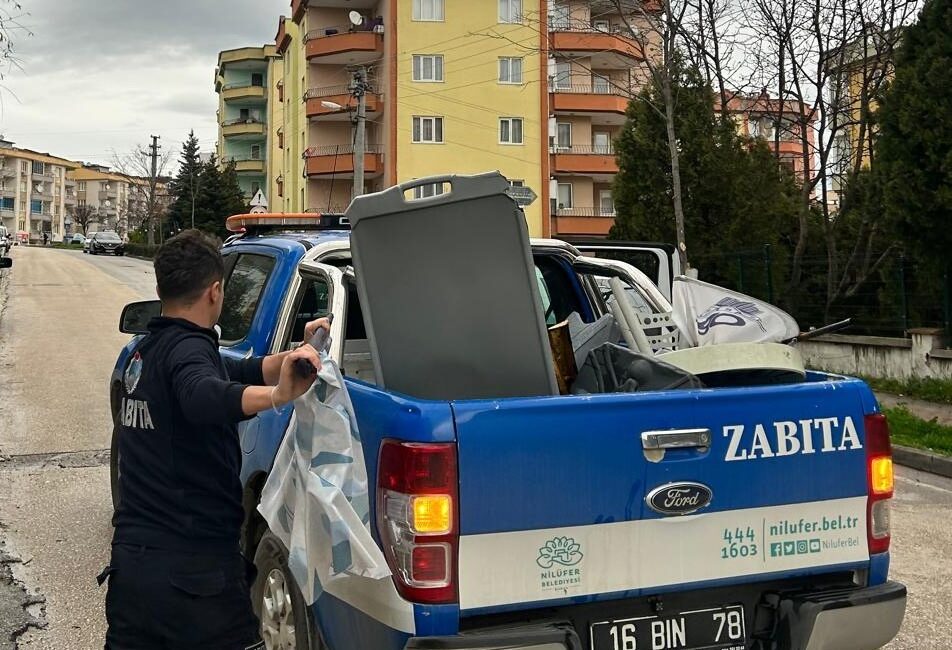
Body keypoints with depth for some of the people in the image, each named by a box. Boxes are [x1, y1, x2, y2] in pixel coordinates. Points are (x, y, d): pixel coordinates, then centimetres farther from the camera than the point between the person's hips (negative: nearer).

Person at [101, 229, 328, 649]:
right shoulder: (189, 348, -15)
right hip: (197, 569, -8)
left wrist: (295, 355, 13)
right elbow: (206, 397, -38)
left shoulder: (146, 352, 12)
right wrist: (278, 396, -52)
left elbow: (232, 374, 18)